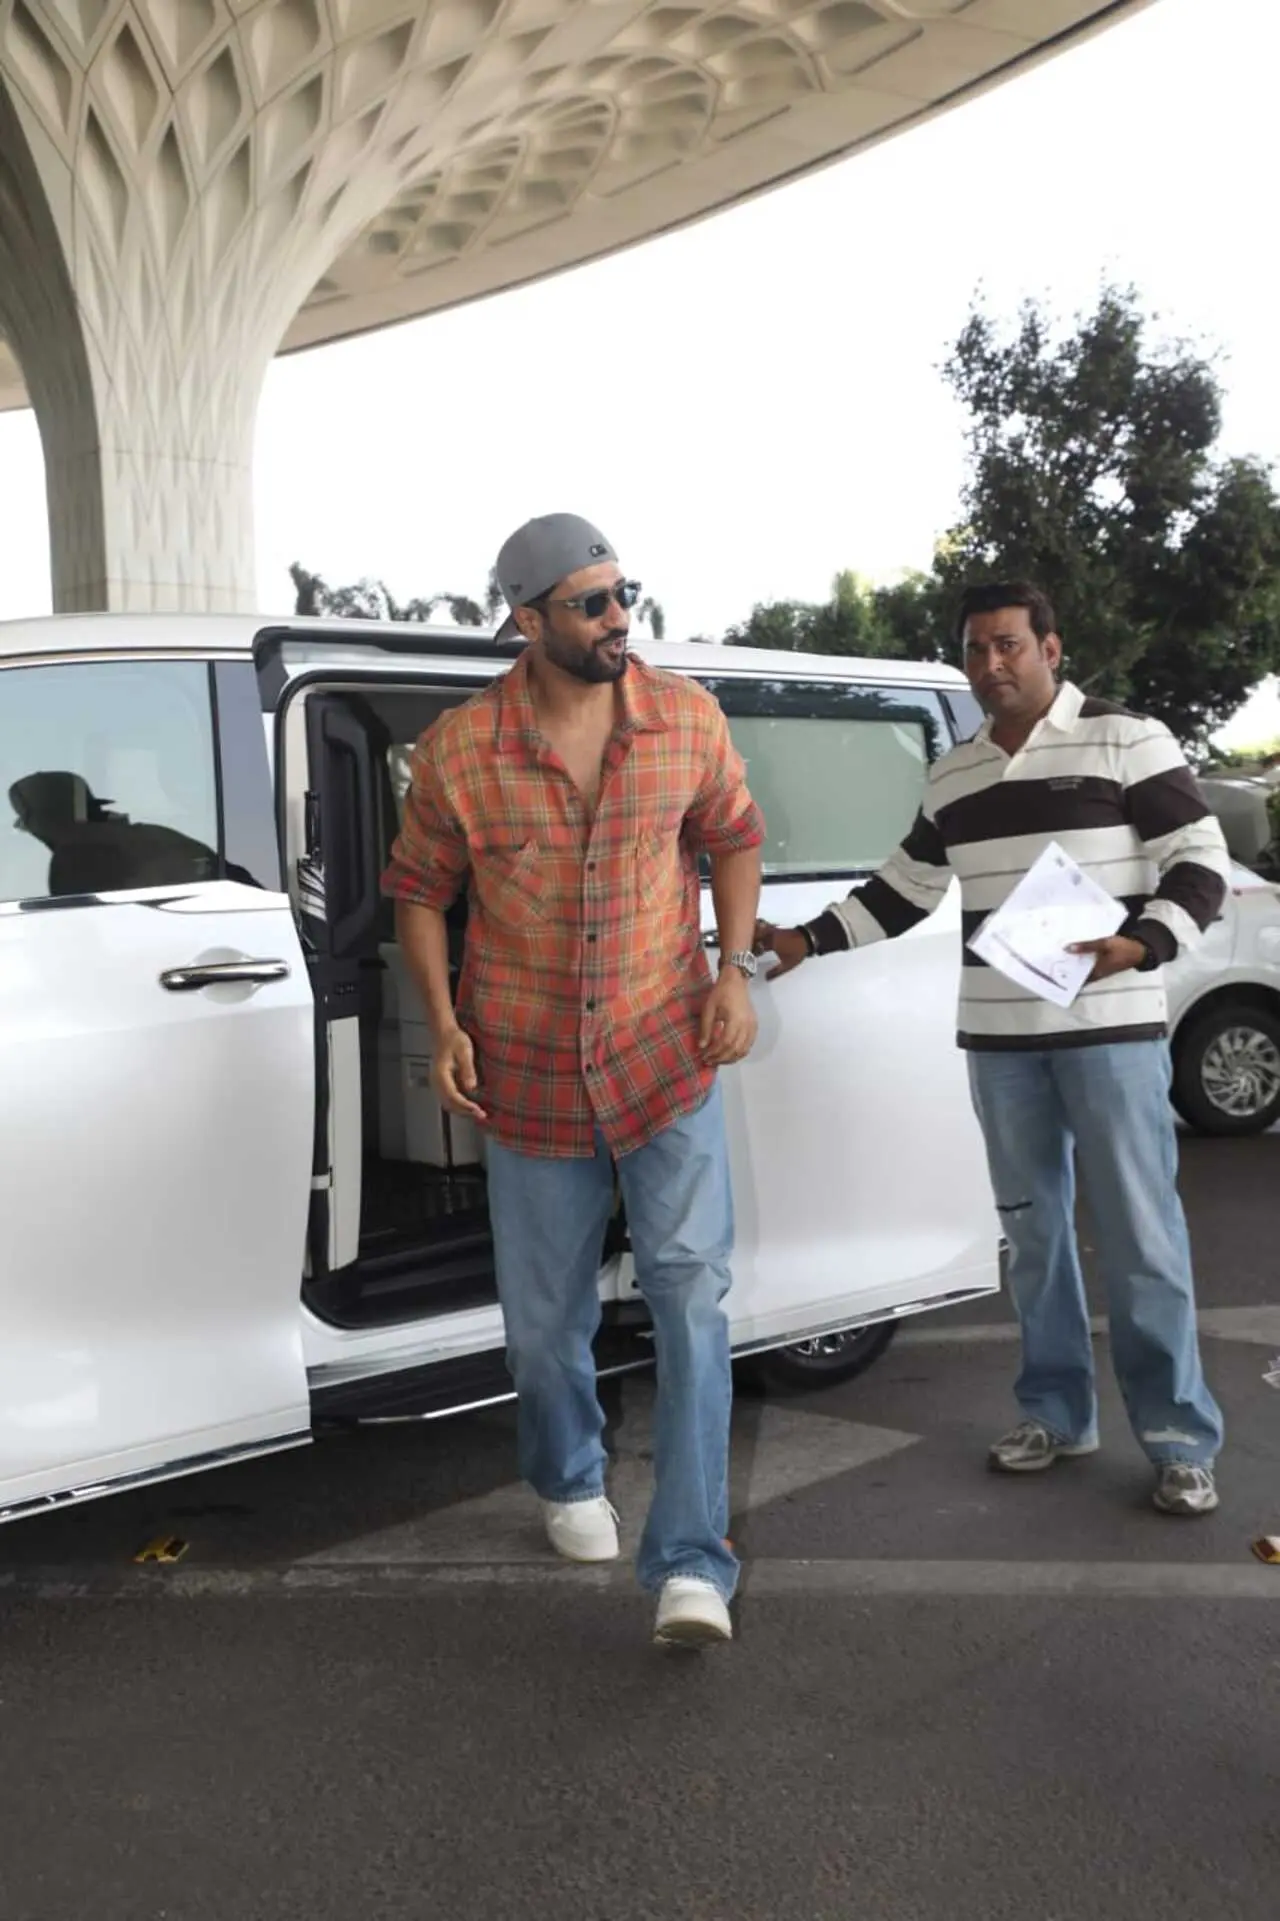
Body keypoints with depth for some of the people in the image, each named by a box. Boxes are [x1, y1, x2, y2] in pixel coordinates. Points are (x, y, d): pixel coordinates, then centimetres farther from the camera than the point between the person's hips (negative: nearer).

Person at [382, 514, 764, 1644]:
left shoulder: (687, 718, -4)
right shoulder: (458, 751, -9)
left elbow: (734, 836, 9)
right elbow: (419, 889, 3)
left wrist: (735, 970, -3)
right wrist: (445, 1025, -7)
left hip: (668, 1059, 0)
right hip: (530, 1074, 0)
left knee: (692, 1295, -9)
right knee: (546, 1318, 14)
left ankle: (691, 1565, -1)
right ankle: (569, 1485, 43)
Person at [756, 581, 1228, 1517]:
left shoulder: (1128, 739, -4)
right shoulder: (953, 775, 13)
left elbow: (1202, 863, -5)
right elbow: (903, 889, 20)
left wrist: (1140, 945, -22)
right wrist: (811, 937, 10)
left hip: (1112, 1028, -5)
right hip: (999, 1037, 5)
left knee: (1142, 1235, -3)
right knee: (1034, 1228, 12)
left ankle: (1182, 1440, 8)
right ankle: (1057, 1412, 25)